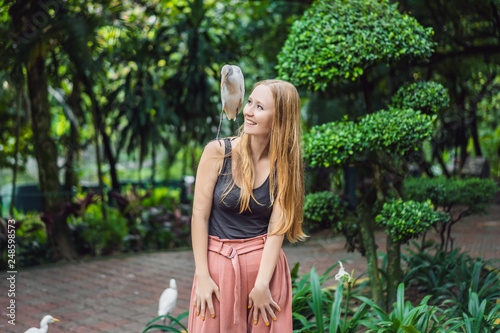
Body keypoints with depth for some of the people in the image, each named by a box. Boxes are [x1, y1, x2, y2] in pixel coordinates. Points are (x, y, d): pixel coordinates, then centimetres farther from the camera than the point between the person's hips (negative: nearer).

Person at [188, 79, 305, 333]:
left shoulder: (284, 165, -2)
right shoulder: (217, 152, -7)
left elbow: (277, 227, -7)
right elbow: (200, 215, -6)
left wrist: (262, 284, -14)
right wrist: (202, 276, -10)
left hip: (265, 264, 1)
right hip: (218, 264, -1)